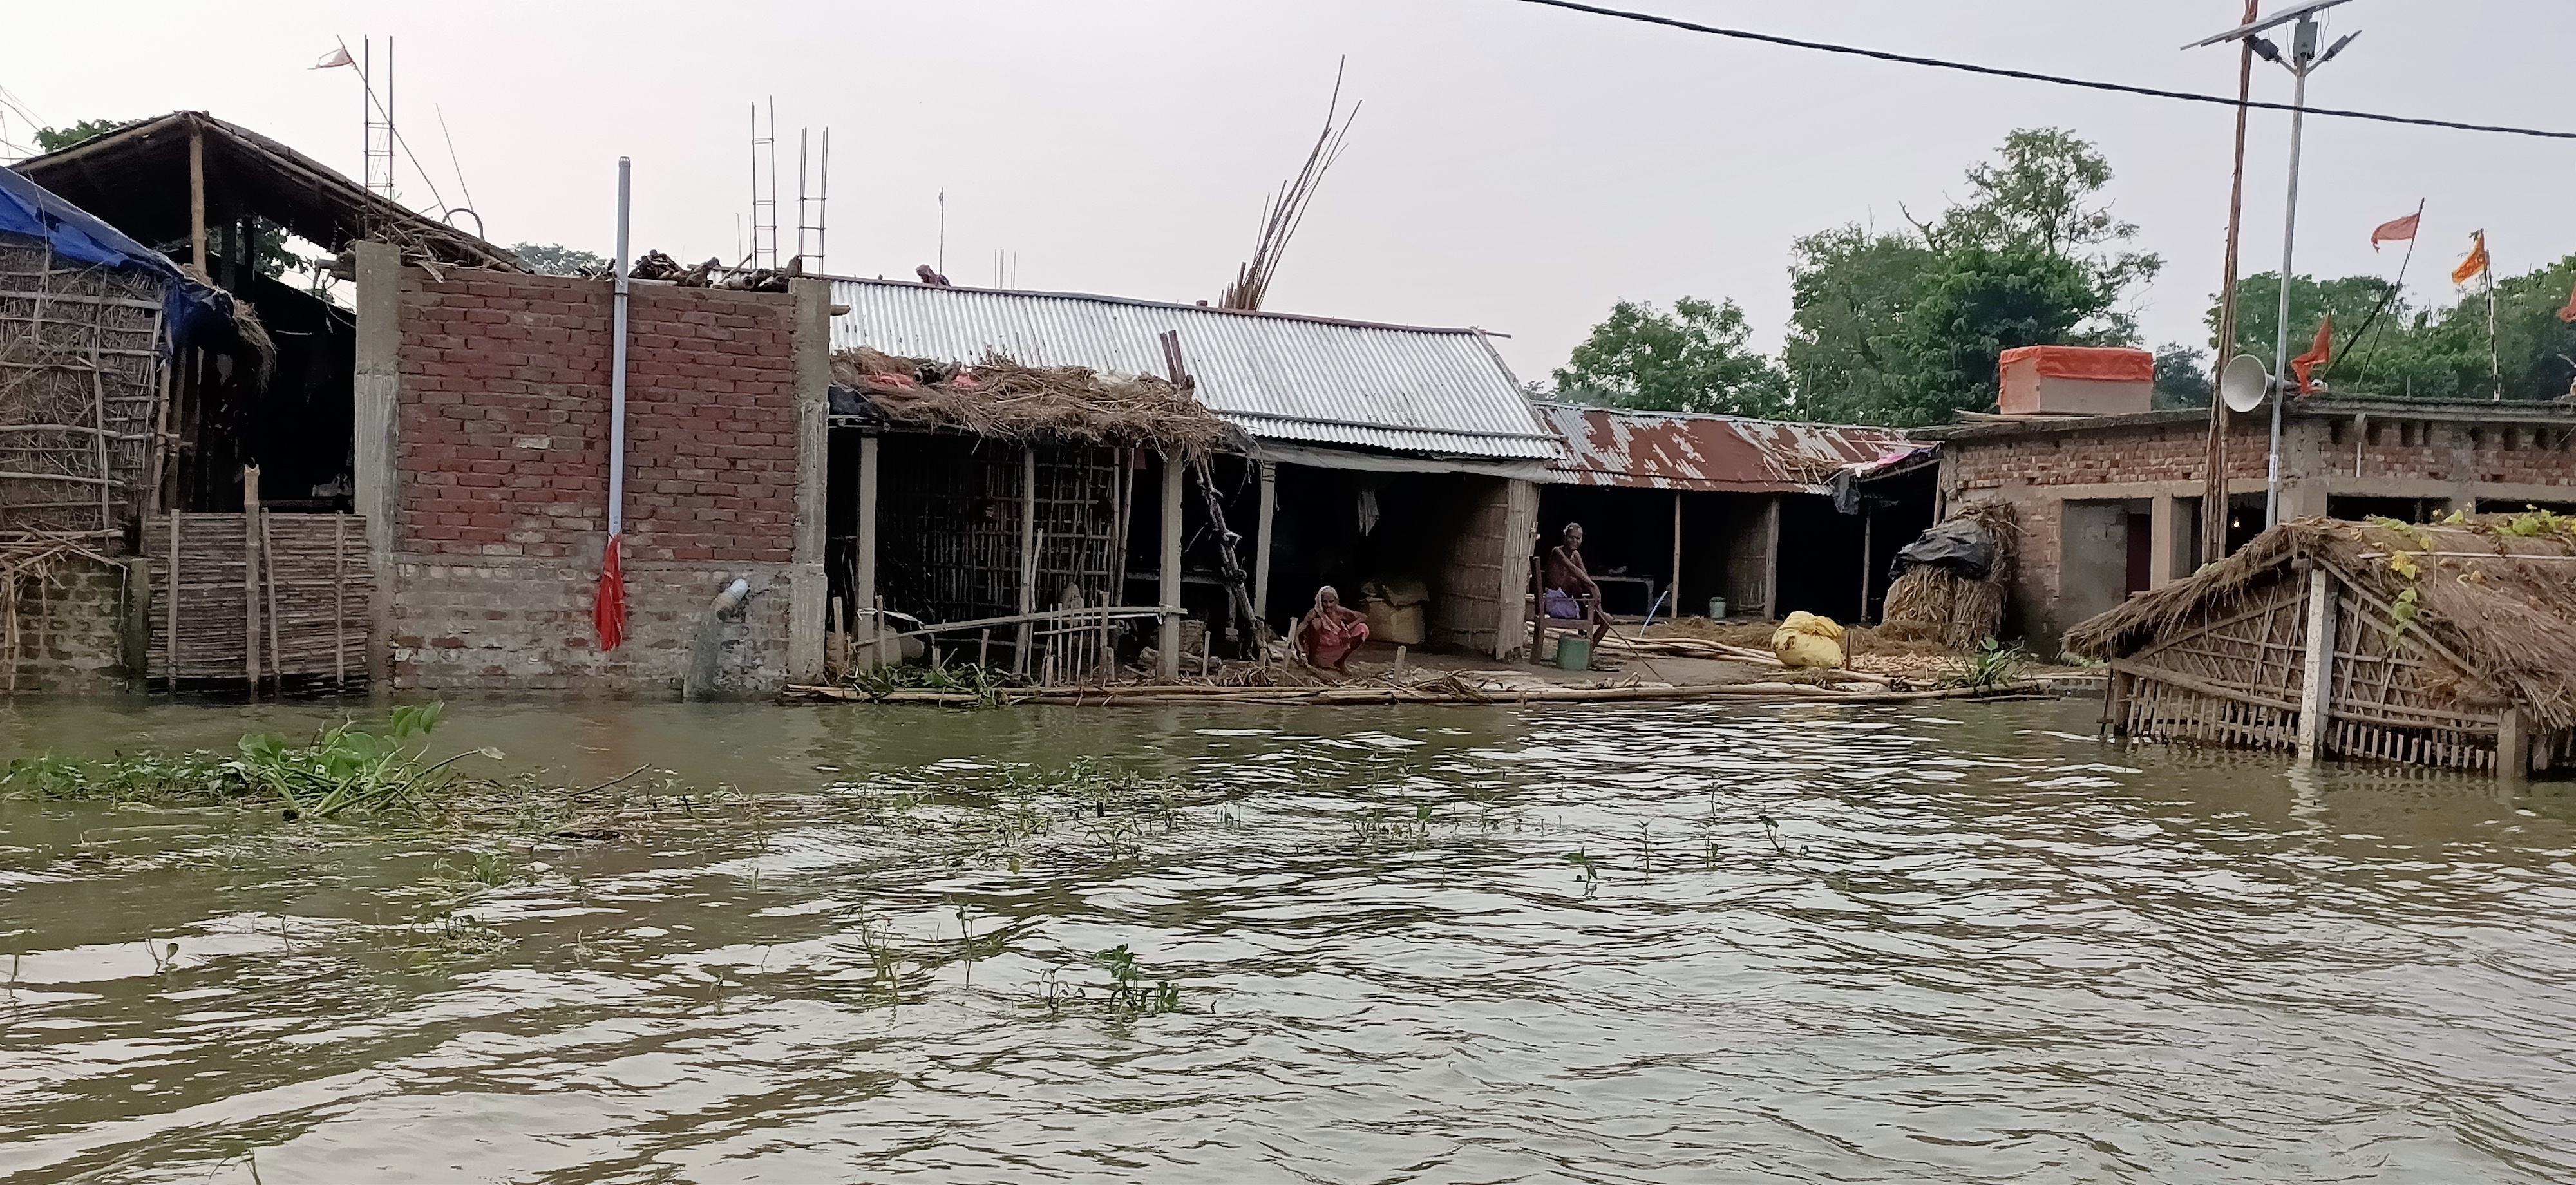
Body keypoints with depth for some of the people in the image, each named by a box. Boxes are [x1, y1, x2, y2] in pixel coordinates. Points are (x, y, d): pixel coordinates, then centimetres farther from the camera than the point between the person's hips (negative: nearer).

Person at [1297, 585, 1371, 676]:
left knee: (1363, 628, -11)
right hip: (1318, 648, -4)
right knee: (1315, 622, -32)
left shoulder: (1340, 612, -13)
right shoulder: (1314, 613, -21)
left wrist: (1348, 627, -26)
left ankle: (1341, 662, 5)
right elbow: (1299, 632, -27)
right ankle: (1311, 660, -15)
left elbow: (1364, 618, -11)